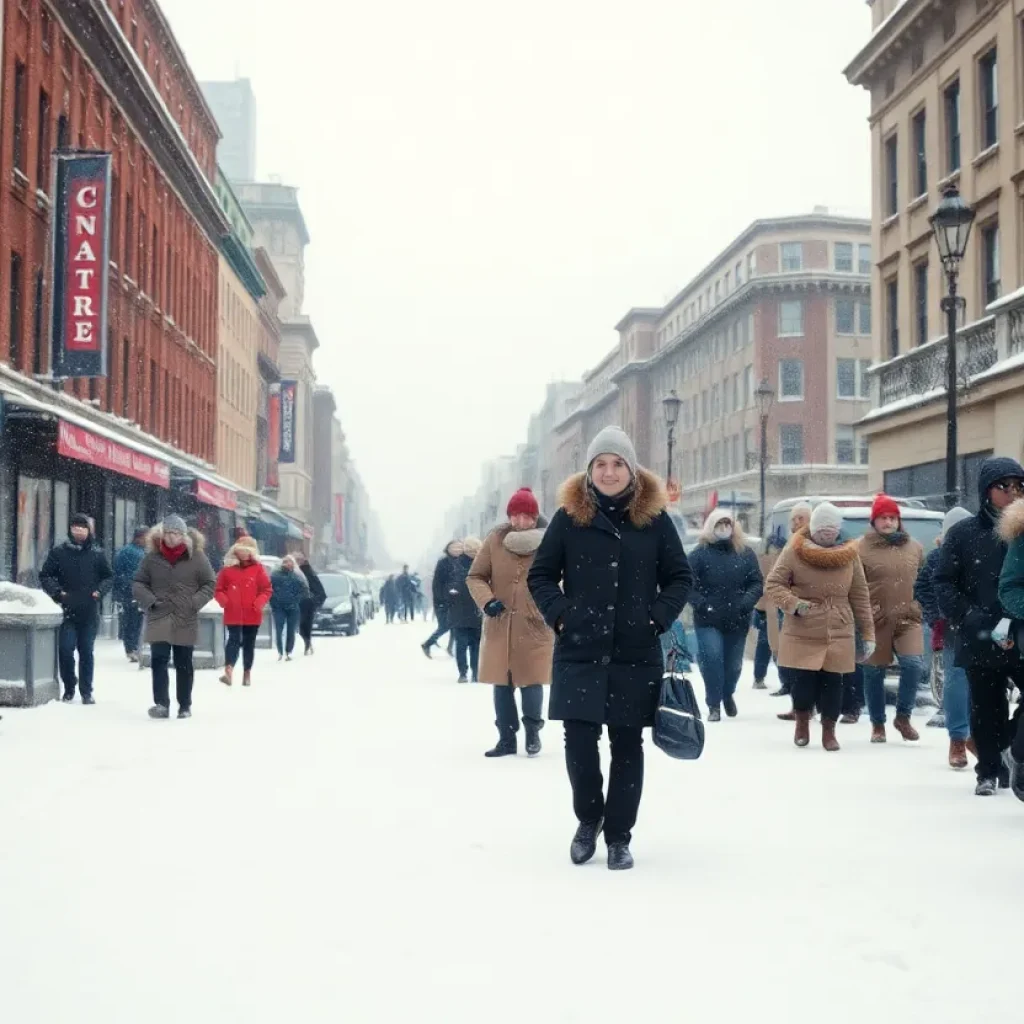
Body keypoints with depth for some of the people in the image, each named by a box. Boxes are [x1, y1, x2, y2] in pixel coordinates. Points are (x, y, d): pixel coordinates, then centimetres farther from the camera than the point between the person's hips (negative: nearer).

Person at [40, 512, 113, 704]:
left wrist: (99, 591, -4)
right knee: (66, 650, -5)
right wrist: (57, 591, -9)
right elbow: (45, 575, 5)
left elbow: (108, 576, 13)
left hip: (89, 612, 1)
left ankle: (86, 691, 13)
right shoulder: (59, 552, 1)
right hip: (67, 611, -1)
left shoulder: (97, 553, 5)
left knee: (86, 652, 5)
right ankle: (69, 689, 10)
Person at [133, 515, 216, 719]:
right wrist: (150, 601, -7)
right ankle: (161, 704, -13)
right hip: (159, 618, 1)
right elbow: (138, 583, 9)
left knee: (183, 664, 8)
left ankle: (185, 706, 19)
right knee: (159, 660, -11)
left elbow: (210, 583, 4)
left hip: (185, 620, 0)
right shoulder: (152, 557, 1)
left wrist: (195, 603, -9)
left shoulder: (196, 556, -2)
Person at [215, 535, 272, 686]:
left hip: (252, 615, 1)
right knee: (234, 640, -16)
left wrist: (260, 602, -14)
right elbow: (218, 589, 9)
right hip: (233, 614, -1)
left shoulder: (258, 568, 3)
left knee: (249, 644, 11)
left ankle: (247, 673, 22)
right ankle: (229, 670, -29)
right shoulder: (228, 568, 4)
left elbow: (267, 590, 3)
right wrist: (222, 599, -12)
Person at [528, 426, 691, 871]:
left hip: (636, 655, 0)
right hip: (578, 653, 0)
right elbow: (540, 575, 7)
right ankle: (588, 818, 22)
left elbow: (679, 578, 7)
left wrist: (658, 618, -7)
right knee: (579, 741, -3)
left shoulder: (654, 518, 2)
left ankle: (618, 836, 17)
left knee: (627, 746, 5)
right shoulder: (569, 517, 2)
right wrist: (558, 613, -8)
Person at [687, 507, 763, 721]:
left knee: (733, 662, 13)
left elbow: (757, 583, 4)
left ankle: (728, 694, 43)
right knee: (712, 659, -15)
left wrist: (747, 601, -15)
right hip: (708, 620, -3)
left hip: (738, 620, 3)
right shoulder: (700, 553, -4)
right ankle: (714, 705, 0)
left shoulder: (745, 553, 4)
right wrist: (701, 604, -20)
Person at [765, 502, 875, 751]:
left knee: (832, 684, -1)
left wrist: (867, 633, 7)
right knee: (803, 682, -4)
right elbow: (772, 584, 0)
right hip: (801, 634, -2)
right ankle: (802, 722, 26)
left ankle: (829, 731, 20)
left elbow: (860, 596, 9)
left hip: (838, 635, 2)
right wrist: (793, 603, -18)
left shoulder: (849, 554, 5)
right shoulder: (794, 551, -3)